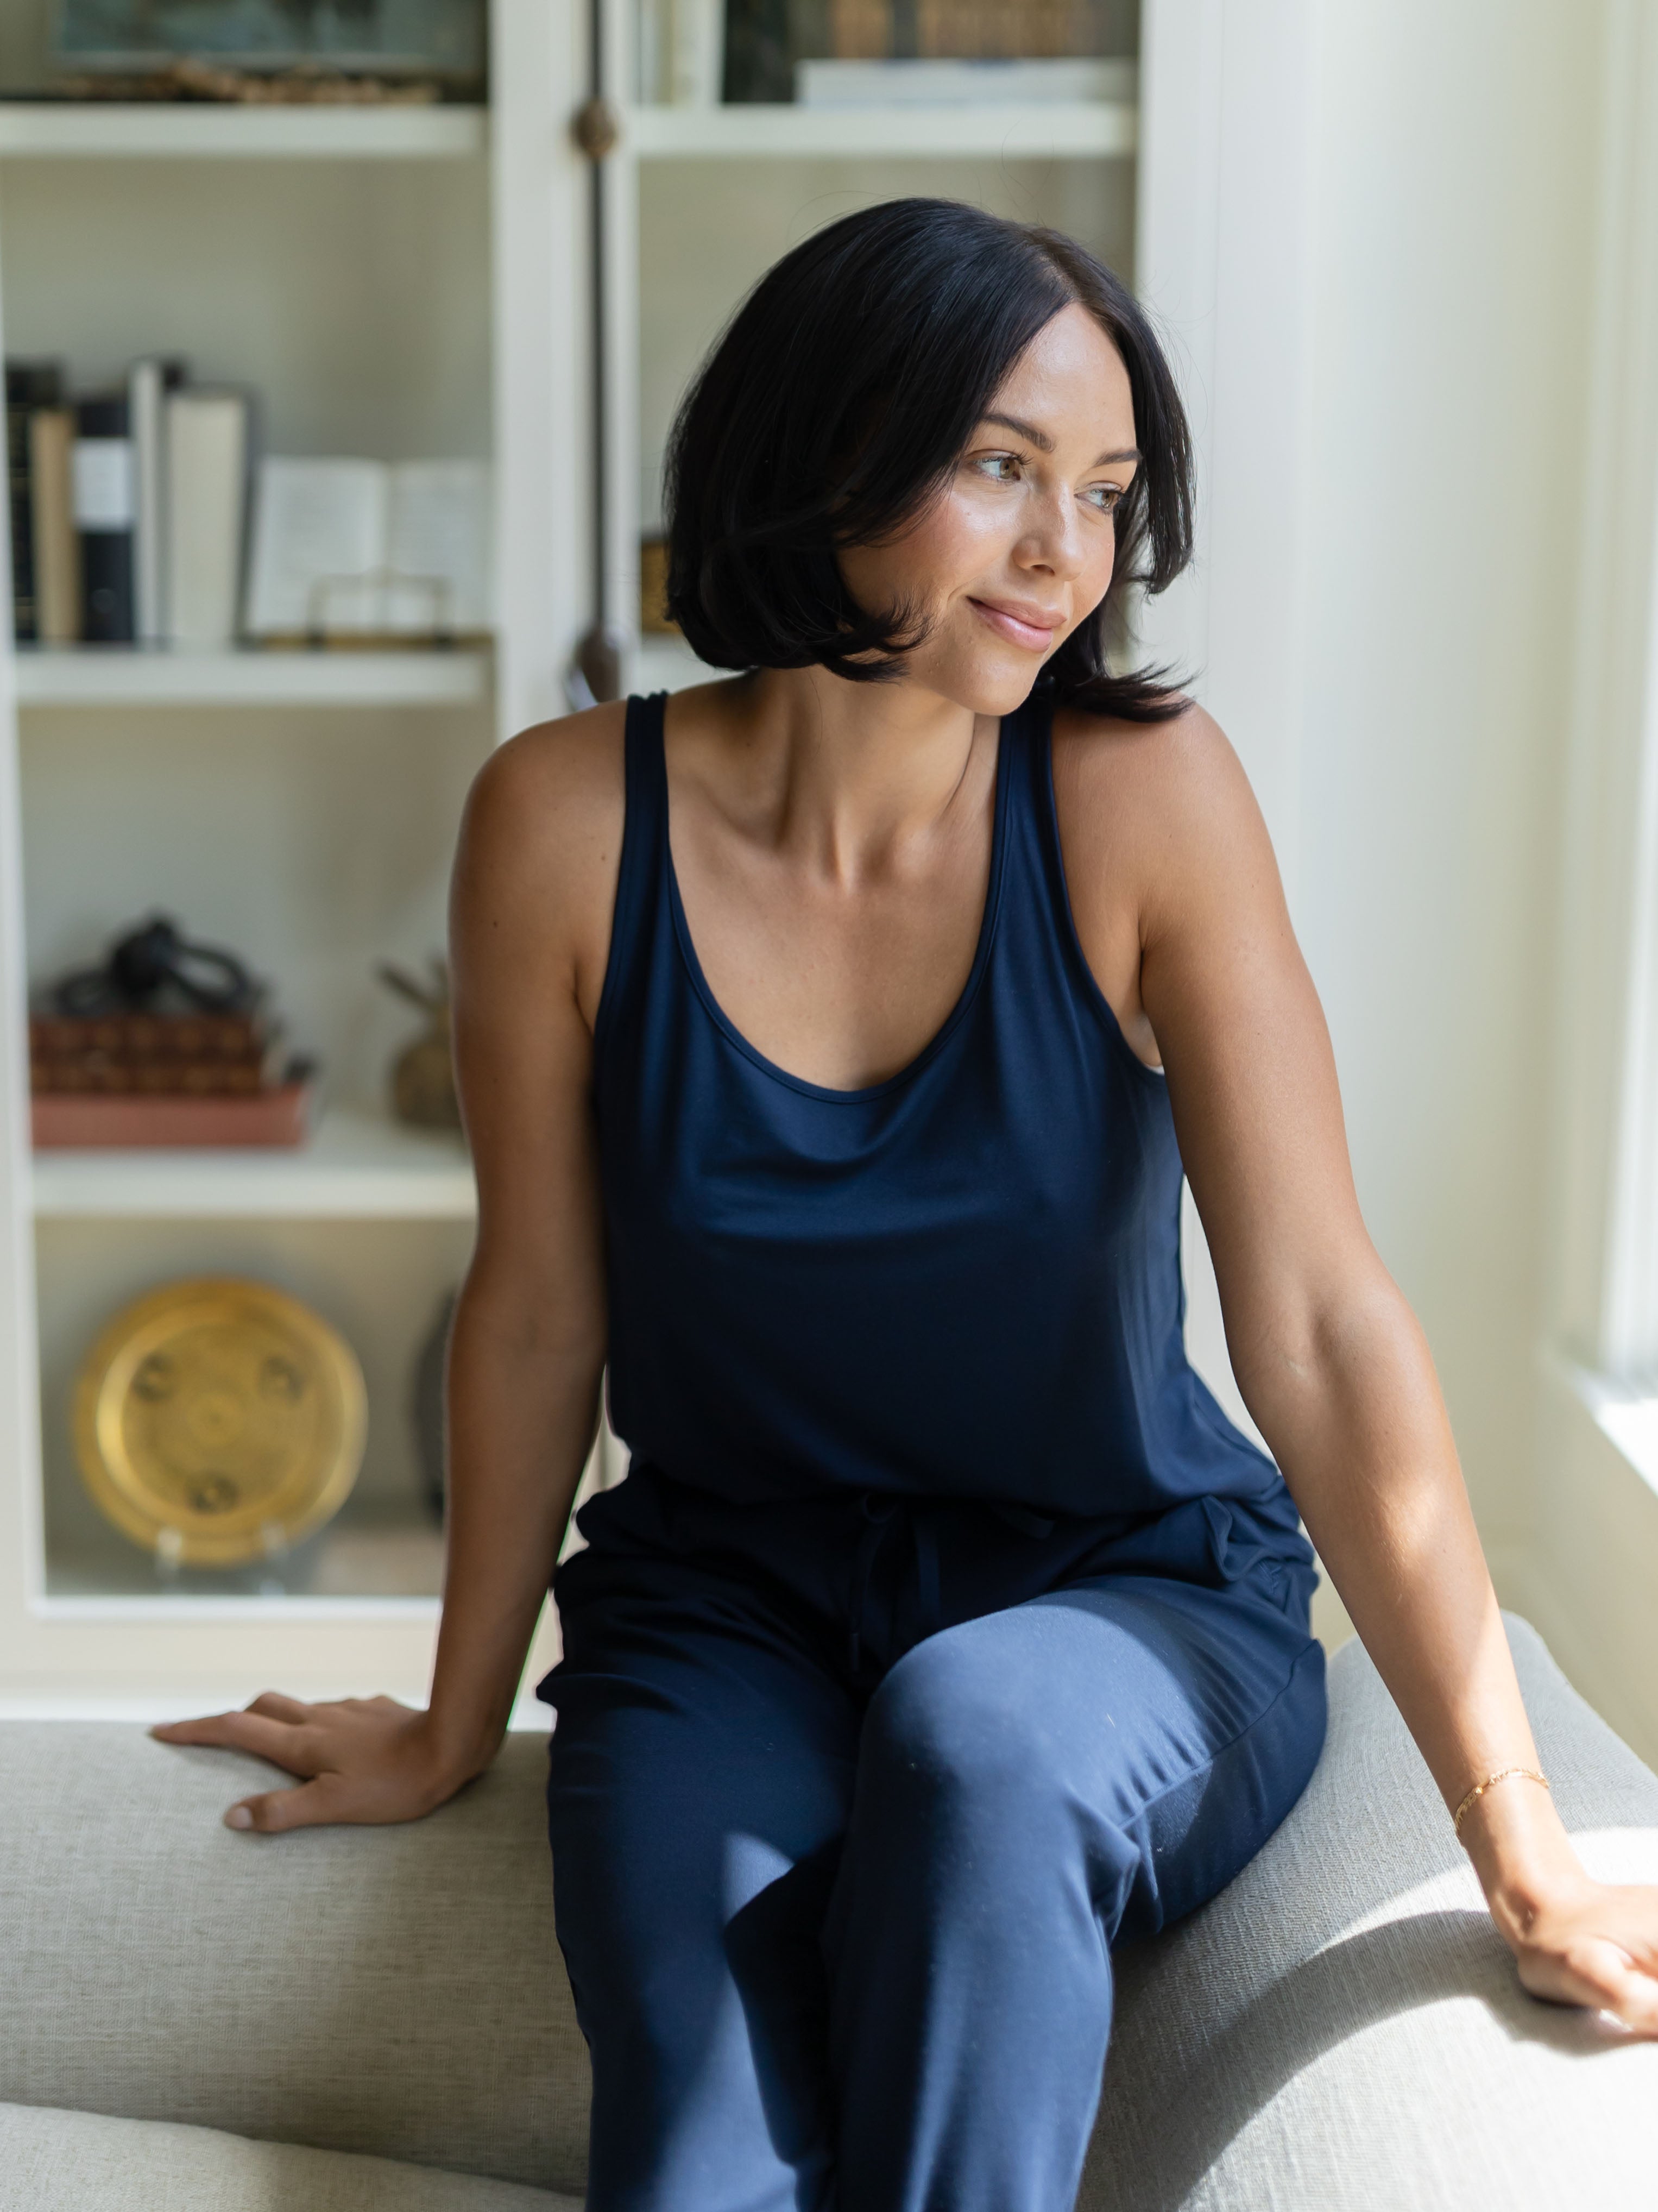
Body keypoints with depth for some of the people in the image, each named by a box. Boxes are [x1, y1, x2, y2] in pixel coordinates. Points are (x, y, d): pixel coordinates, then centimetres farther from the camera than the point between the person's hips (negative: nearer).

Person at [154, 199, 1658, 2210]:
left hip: (1126, 1602, 0)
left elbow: (1319, 1322, -16)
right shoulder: (569, 825, -10)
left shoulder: (1143, 797, -14)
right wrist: (453, 1734, 11)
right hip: (729, 1612, 0)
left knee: (973, 1736, -34)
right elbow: (536, 1312, 1)